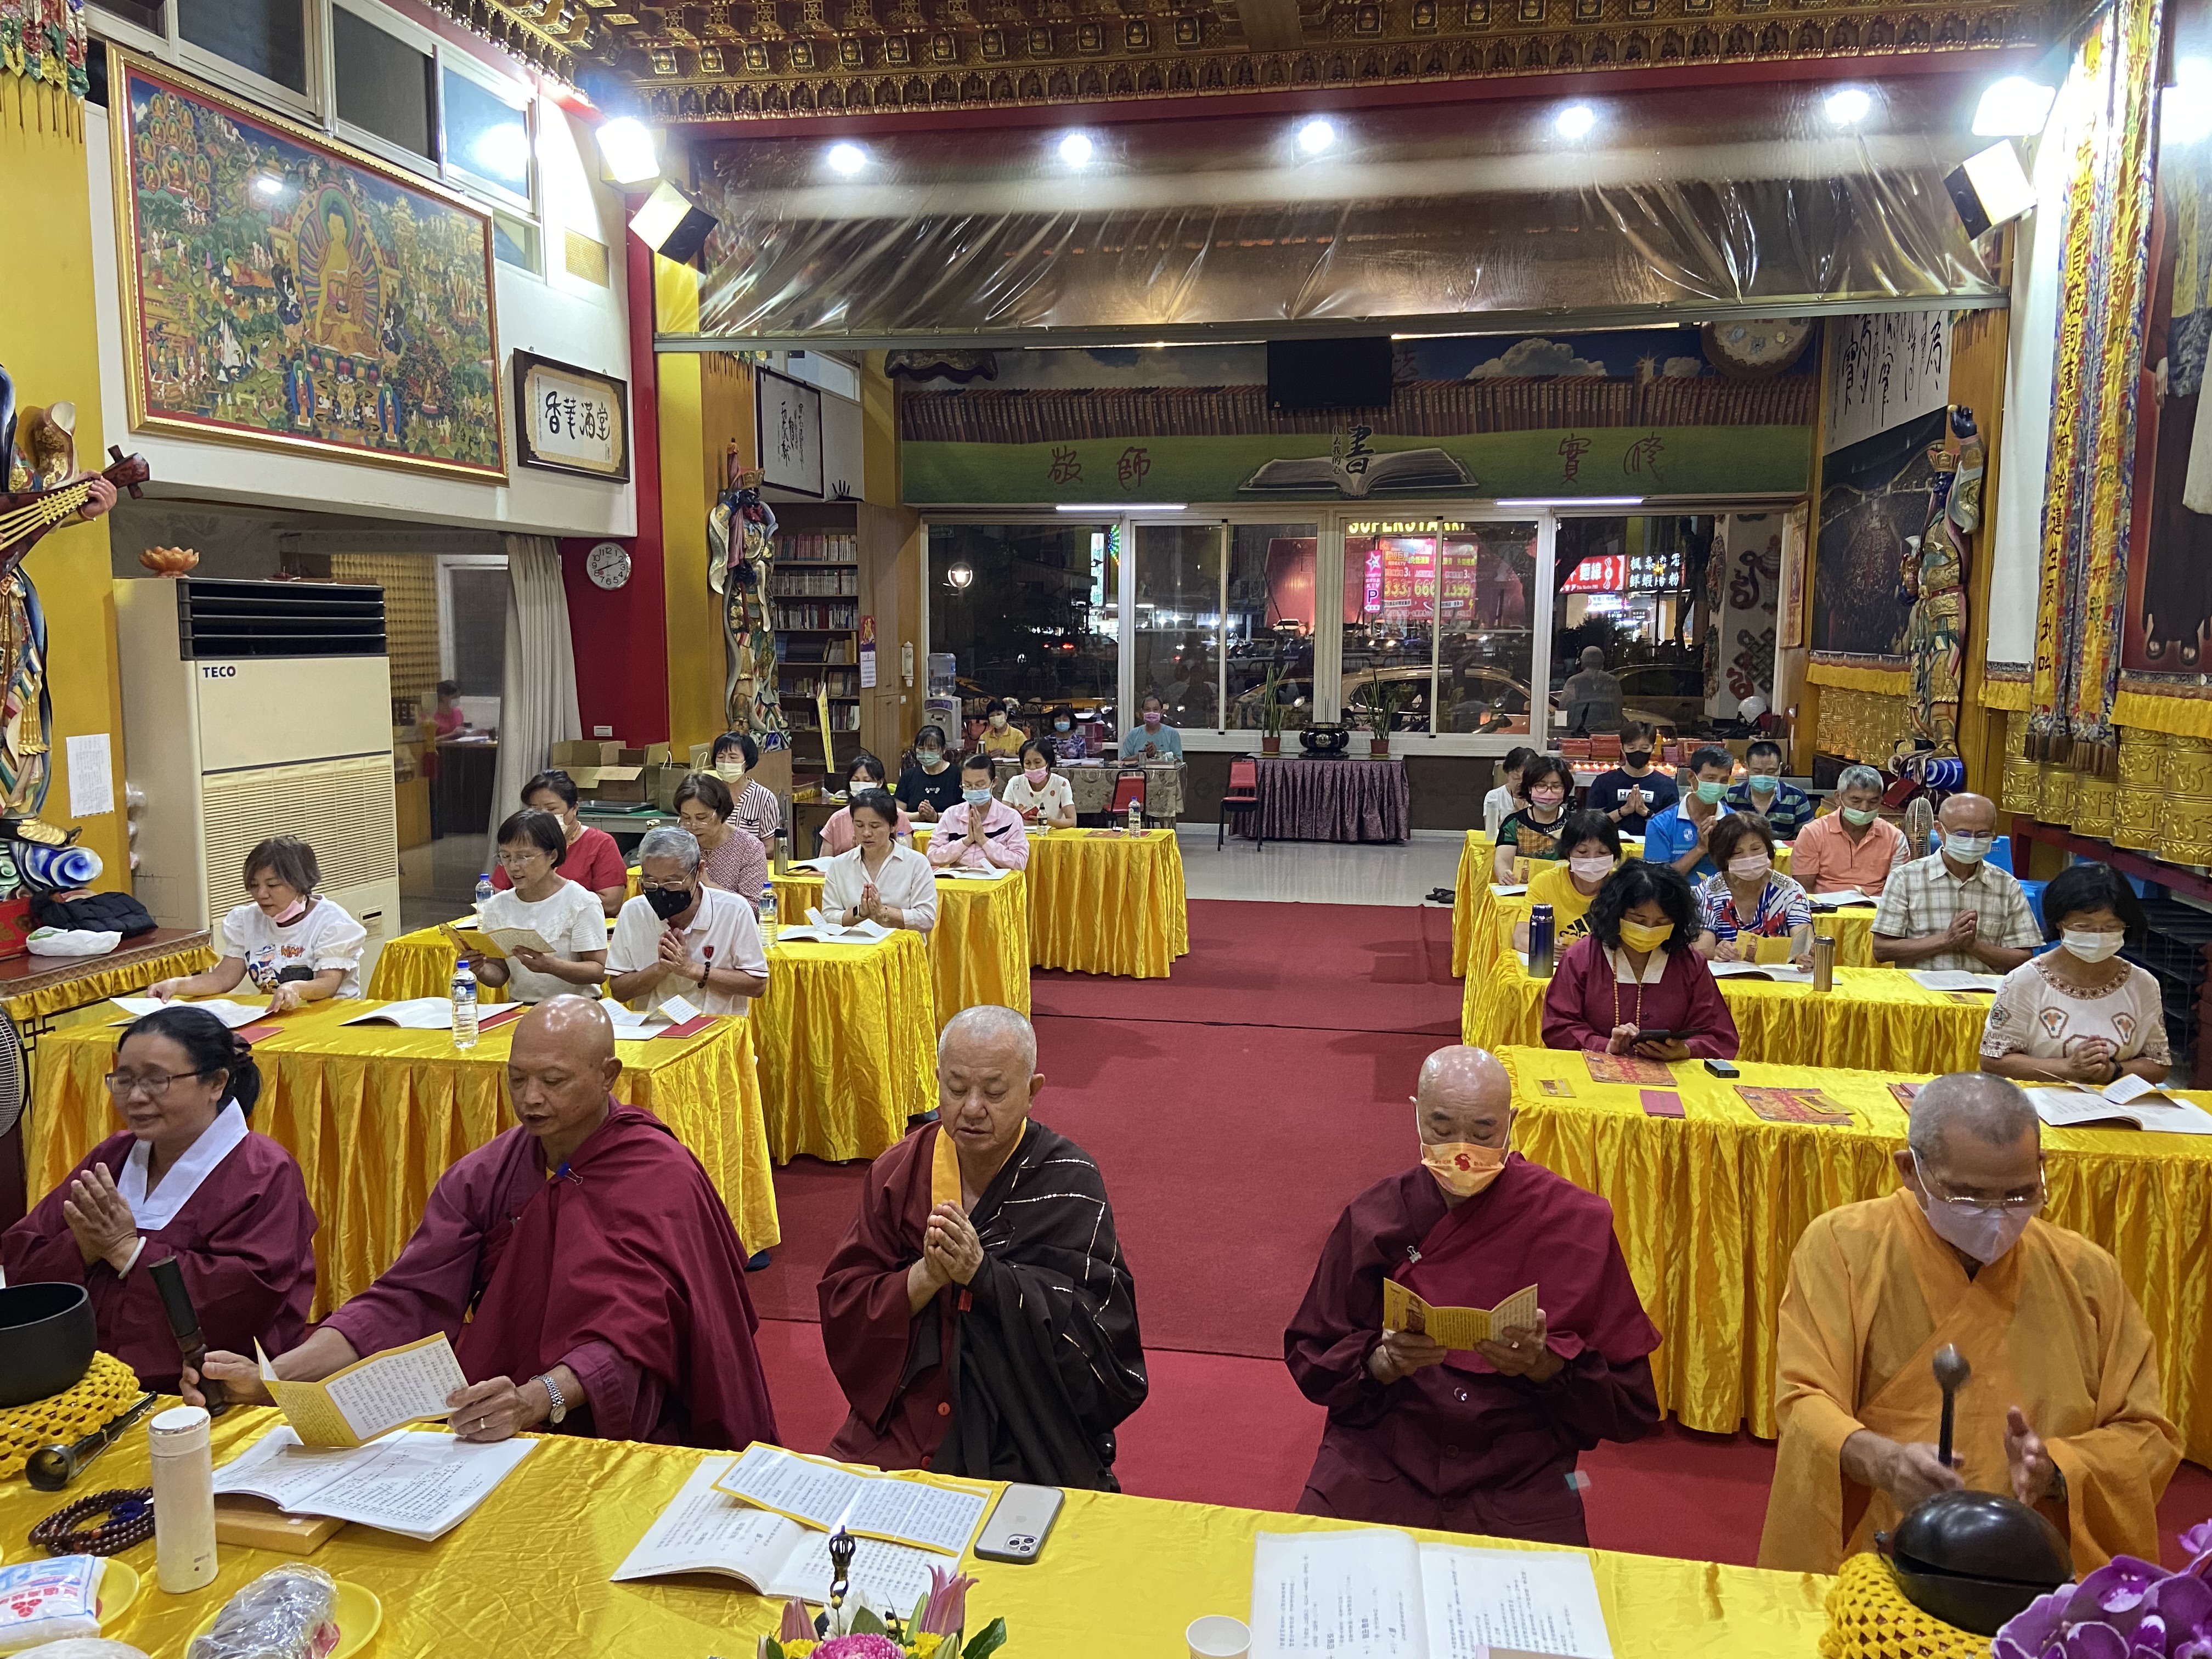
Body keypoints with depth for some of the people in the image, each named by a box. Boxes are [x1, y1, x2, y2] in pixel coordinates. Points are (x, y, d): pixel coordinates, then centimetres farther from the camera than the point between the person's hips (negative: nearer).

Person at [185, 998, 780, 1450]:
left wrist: (536, 1401, -39)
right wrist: (270, 1376, -21)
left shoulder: (663, 1179, -12)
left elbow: (634, 1335, -21)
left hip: (618, 1425, -4)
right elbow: (408, 1300, -6)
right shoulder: (482, 1176, 3)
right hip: (496, 1427, 5)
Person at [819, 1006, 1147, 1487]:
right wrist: (926, 1276, -20)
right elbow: (842, 1306, -1)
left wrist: (982, 1271, -23)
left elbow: (1098, 1327, -15)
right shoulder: (899, 1172, 2)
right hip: (904, 1424, 3)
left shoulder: (1068, 1182, -8)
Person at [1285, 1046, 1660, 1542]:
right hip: (1380, 1459, 1)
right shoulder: (1374, 1218, 2)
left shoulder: (1574, 1222, -2)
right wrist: (1381, 1362, -14)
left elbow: (1632, 1405, 0)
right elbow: (1311, 1360, 6)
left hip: (1519, 1481, 0)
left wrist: (1545, 1365, -19)